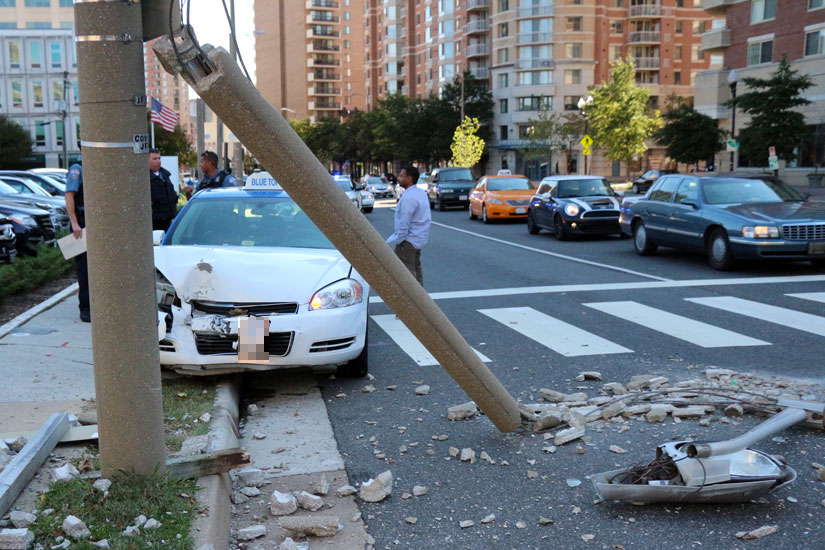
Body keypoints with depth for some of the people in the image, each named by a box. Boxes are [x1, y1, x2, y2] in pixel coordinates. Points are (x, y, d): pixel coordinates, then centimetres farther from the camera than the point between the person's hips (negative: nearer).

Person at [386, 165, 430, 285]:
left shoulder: (408, 198, -21)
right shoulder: (421, 193, 9)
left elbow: (403, 224, -22)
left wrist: (390, 242, -15)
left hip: (408, 240, -10)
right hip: (420, 238, 10)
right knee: (416, 268, 18)